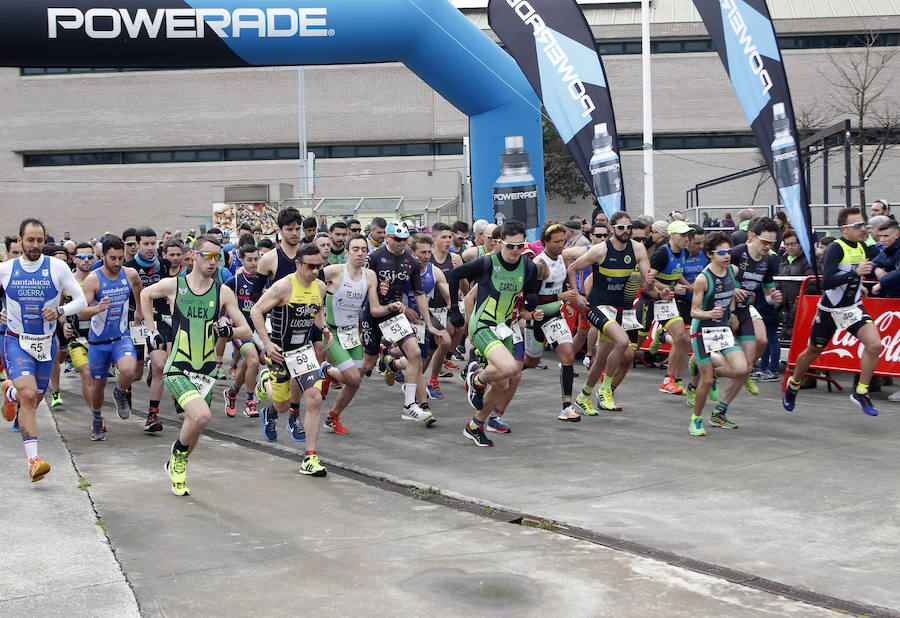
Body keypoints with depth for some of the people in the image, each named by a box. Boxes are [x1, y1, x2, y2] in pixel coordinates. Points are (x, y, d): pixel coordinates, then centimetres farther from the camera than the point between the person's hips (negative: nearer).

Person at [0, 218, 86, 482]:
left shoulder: (57, 267, -4)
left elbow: (81, 300, -2)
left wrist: (60, 311, -19)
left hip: (46, 342, 2)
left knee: (33, 400, 15)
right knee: (28, 396, -21)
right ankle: (33, 460, -21)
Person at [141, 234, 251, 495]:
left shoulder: (222, 292, 0)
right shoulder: (173, 285, -2)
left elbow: (247, 331, 4)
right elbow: (145, 294, 20)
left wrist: (230, 331, -18)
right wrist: (151, 330, 15)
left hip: (206, 371, 3)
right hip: (177, 369, -3)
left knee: (194, 427, 11)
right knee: (202, 416, -26)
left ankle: (176, 464, 41)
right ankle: (178, 449, 5)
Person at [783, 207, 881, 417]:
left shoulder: (860, 246, 4)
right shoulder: (835, 248, -19)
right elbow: (826, 283, -30)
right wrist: (855, 272, -34)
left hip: (852, 307, 5)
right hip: (830, 309, -5)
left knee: (874, 344, -19)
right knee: (813, 352, 13)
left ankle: (860, 392, -6)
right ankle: (793, 385, 40)